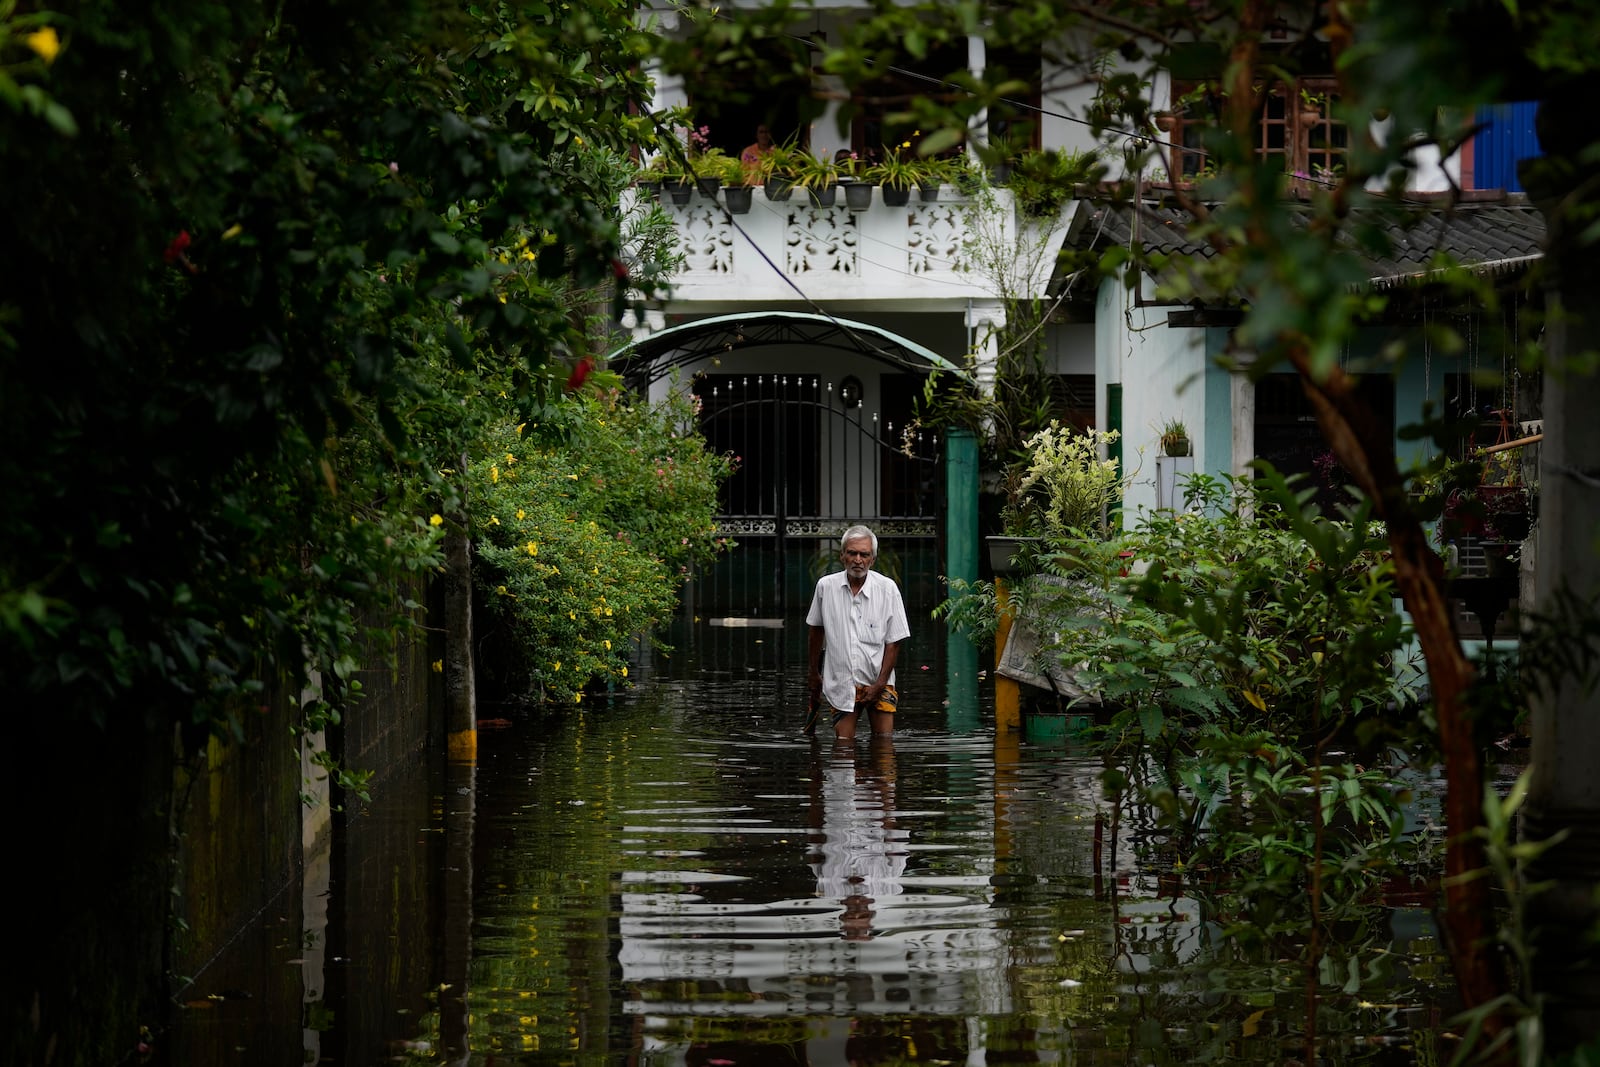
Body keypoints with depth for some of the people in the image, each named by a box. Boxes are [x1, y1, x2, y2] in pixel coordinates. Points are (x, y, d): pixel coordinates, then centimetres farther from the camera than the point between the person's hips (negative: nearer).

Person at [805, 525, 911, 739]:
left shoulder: (887, 588, -7)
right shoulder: (826, 586, -2)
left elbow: (893, 641, -4)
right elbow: (816, 632, 12)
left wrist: (880, 684, -9)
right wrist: (814, 674, 16)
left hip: (878, 683, -1)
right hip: (840, 683, 1)